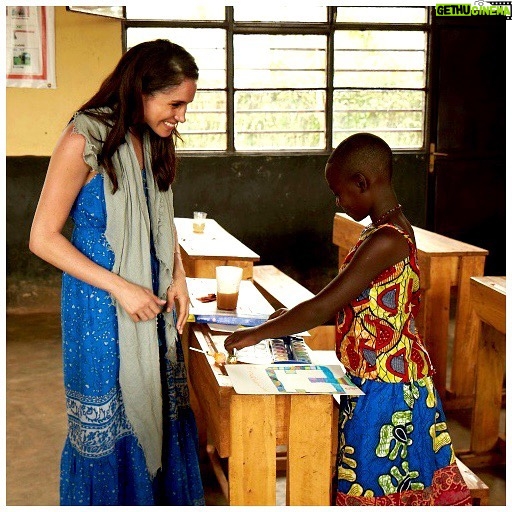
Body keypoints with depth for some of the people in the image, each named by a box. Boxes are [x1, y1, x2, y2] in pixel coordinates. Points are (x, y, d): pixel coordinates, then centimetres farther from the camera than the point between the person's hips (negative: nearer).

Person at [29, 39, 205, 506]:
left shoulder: (153, 141, 4)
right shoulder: (85, 140, -17)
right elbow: (42, 238, -16)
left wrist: (178, 276, 1)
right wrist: (120, 289, -20)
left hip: (153, 298, 6)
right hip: (101, 307, -6)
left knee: (158, 411, 14)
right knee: (110, 427, 6)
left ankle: (165, 497, 32)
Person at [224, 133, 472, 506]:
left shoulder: (385, 241, -24)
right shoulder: (391, 229, 7)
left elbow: (322, 308, -24)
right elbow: (356, 304, 16)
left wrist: (258, 333, -14)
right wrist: (294, 318, 11)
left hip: (384, 386, -9)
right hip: (376, 379, 9)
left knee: (373, 486, 5)